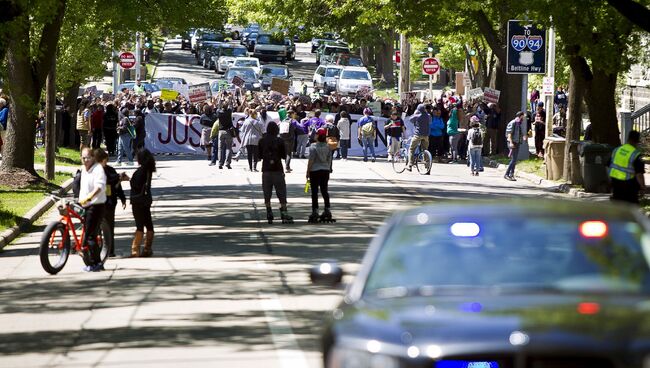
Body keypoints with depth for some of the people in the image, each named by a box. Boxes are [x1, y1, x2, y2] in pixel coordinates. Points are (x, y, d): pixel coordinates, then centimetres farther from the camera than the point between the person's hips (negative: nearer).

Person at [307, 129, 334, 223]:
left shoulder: (313, 147, -12)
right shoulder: (327, 147, 3)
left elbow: (311, 160, -13)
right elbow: (329, 160, 8)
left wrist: (308, 171, -6)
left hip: (315, 171, -5)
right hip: (325, 170, 5)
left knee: (314, 192, -1)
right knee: (324, 191, 12)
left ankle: (315, 211, -4)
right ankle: (327, 211, 13)